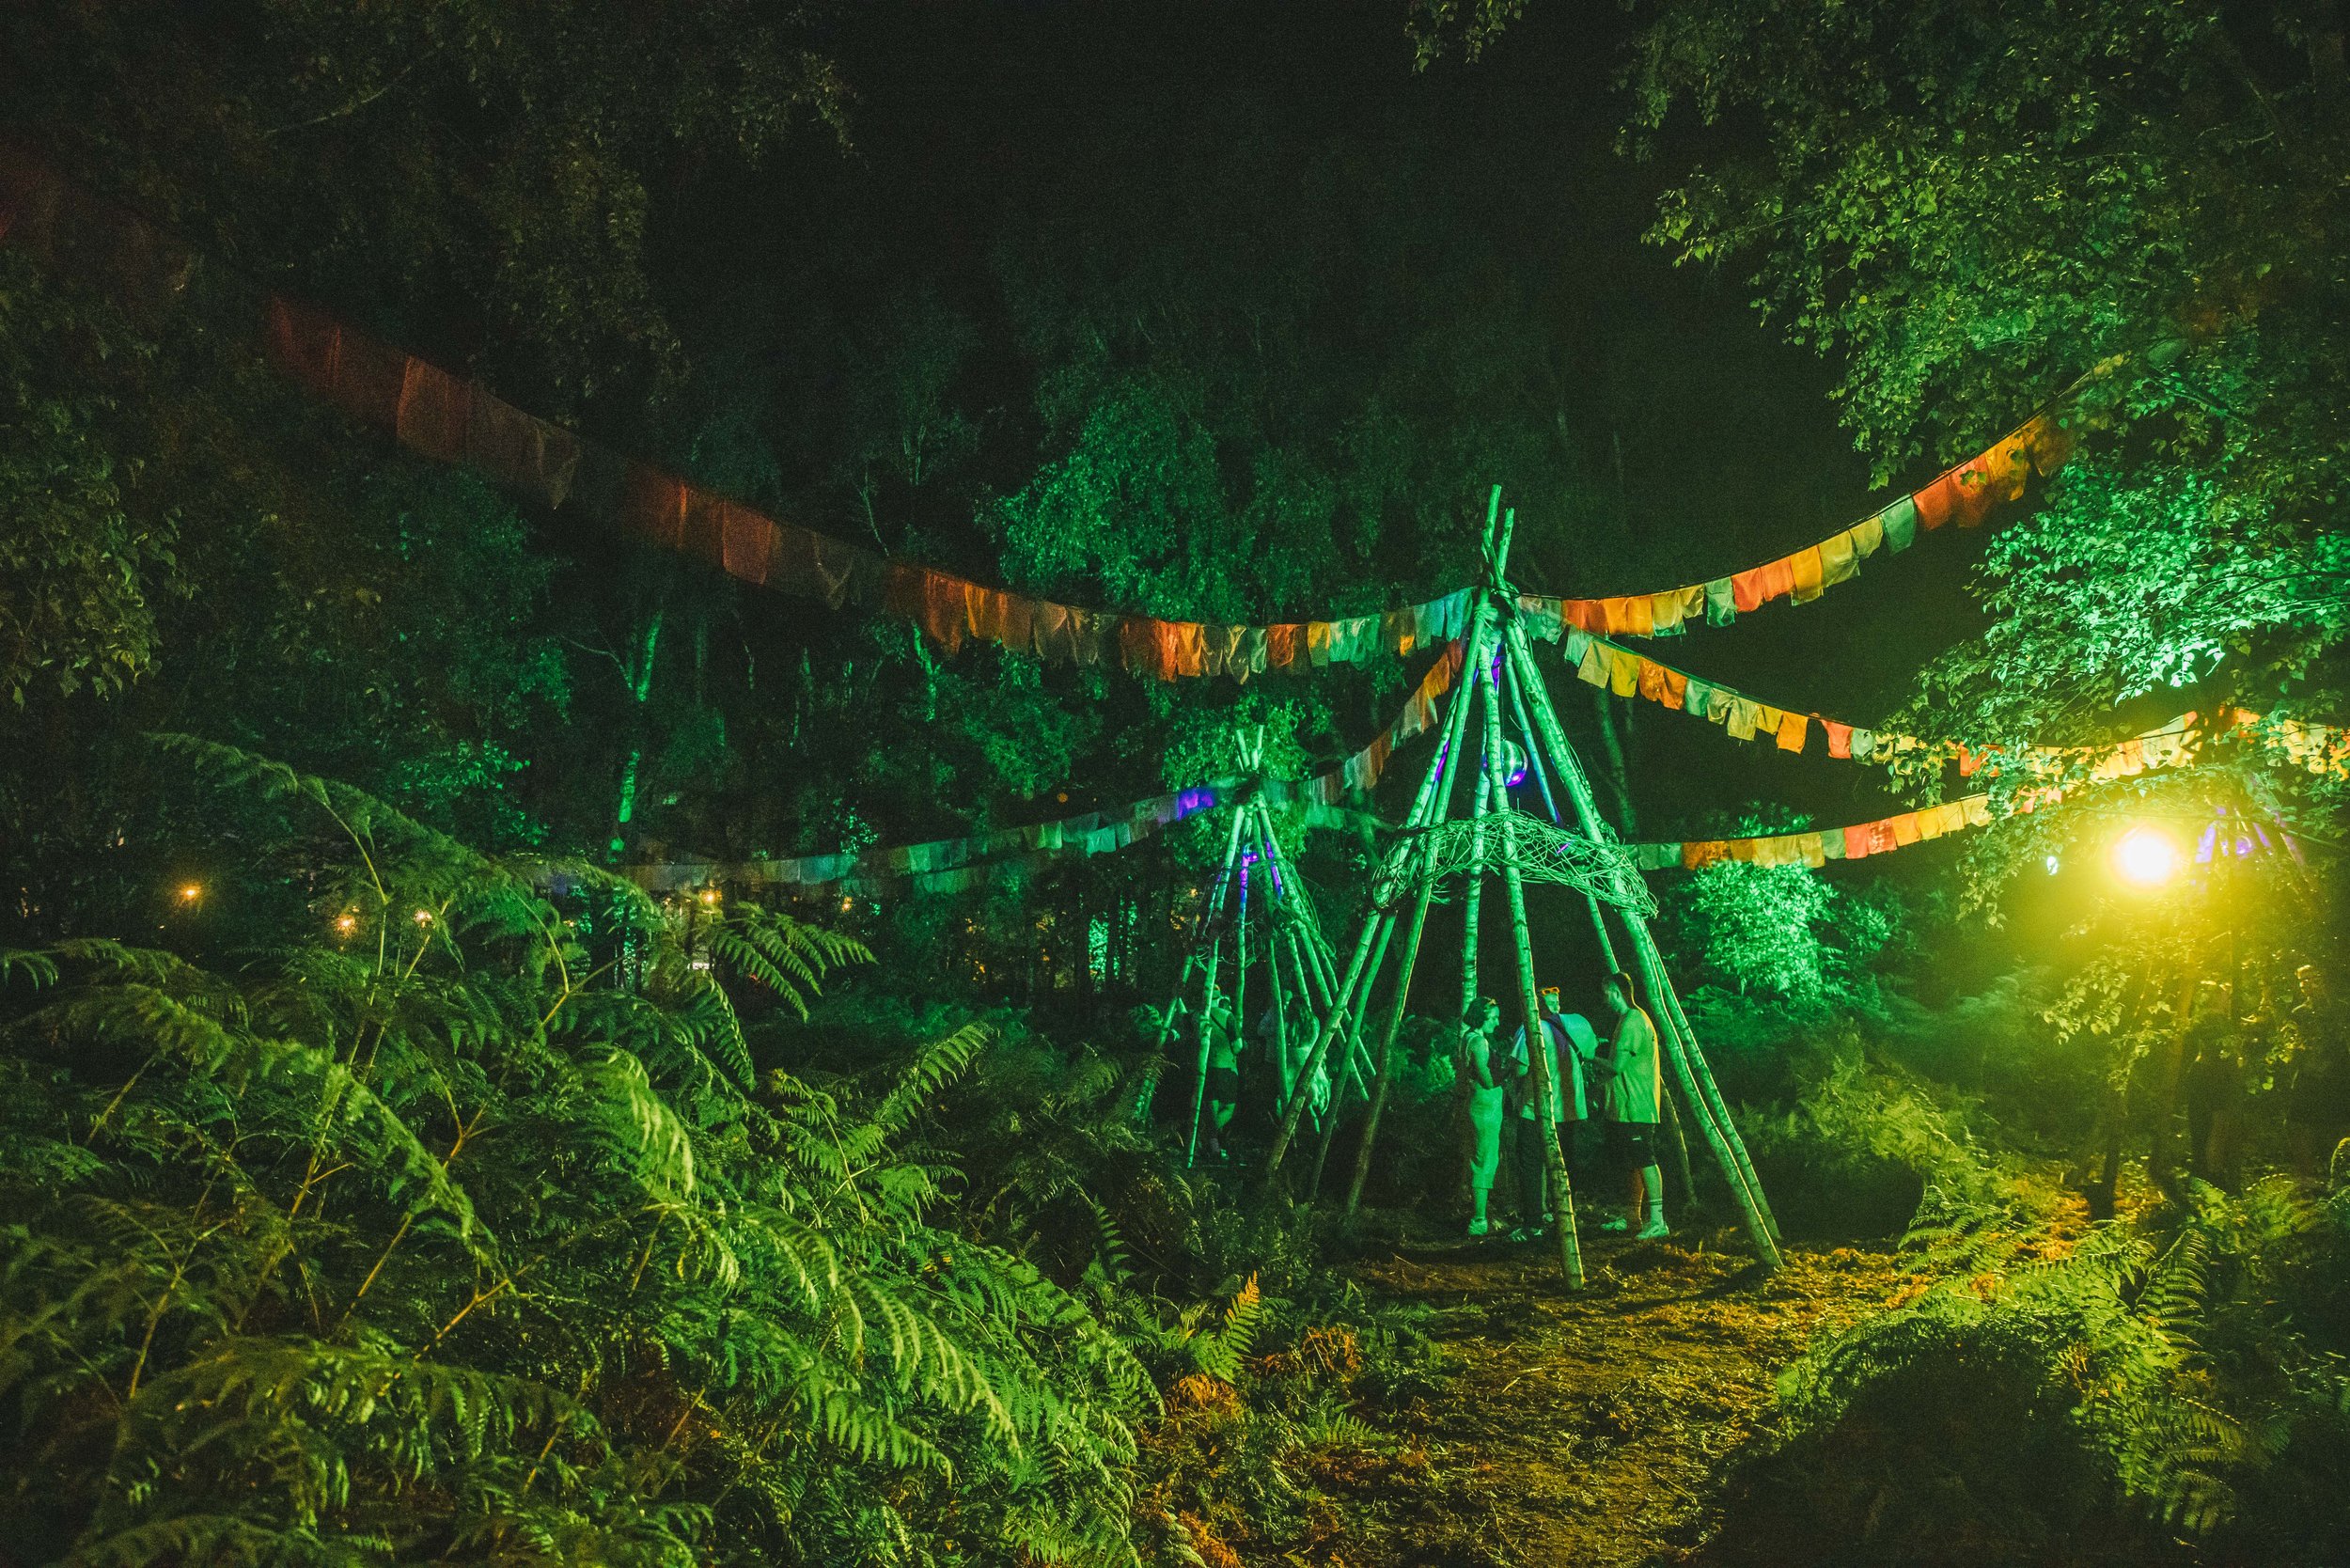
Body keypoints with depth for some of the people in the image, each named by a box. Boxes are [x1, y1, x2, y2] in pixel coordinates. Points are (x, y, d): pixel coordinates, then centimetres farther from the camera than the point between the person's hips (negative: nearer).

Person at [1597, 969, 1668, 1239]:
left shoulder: (1633, 1020, -16)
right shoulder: (1627, 1019, 17)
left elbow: (1616, 1066, -19)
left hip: (1636, 1106, -11)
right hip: (1625, 1106, 11)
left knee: (1644, 1161, -12)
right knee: (1631, 1163, 16)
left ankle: (1657, 1220, -12)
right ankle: (1631, 1216, 24)